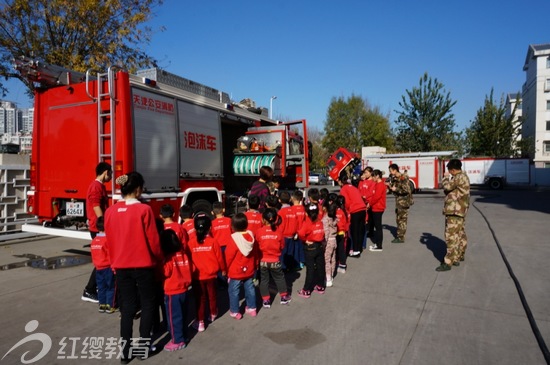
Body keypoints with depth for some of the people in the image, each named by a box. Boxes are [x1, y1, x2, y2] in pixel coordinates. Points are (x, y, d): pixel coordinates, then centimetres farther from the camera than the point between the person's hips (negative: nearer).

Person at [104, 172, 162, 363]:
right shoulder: (144, 210, -15)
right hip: (143, 264, -4)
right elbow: (153, 241, -11)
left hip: (121, 265, 5)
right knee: (148, 303, 13)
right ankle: (143, 346, 17)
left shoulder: (110, 211, 0)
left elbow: (110, 241, 8)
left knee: (127, 306, 14)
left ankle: (125, 350, 20)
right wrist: (160, 259, 6)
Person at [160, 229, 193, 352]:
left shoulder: (169, 258, -20)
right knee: (182, 315, 19)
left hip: (172, 292, -7)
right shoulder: (184, 254, -2)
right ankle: (183, 336, 31)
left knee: (174, 316, 6)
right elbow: (190, 269, 3)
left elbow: (165, 272, -19)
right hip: (184, 289, 7)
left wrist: (161, 264, -3)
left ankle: (178, 341, 14)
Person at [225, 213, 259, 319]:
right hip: (249, 270, 5)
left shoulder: (233, 240, -22)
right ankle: (252, 308, 28)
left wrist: (226, 269, 2)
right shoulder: (251, 237, -5)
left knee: (234, 291, 9)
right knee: (250, 289, 17)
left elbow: (228, 257, -14)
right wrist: (255, 266, 21)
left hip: (235, 271, -5)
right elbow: (256, 253, 7)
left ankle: (235, 311, 17)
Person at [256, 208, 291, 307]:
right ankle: (284, 297, 29)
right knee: (279, 278, 19)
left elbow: (256, 245, -1)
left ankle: (265, 300, 17)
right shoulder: (278, 231, -11)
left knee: (264, 280, 13)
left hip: (263, 260, -1)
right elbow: (282, 245, 0)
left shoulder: (260, 231, -14)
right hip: (275, 260, 1)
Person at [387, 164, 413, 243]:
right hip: (399, 201, 9)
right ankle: (399, 234, 27)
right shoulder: (395, 178, 10)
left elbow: (406, 190, -23)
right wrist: (389, 185, 4)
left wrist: (396, 189, -18)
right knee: (398, 219, 16)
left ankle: (401, 238, 2)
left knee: (402, 219, -4)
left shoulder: (403, 178, -16)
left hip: (404, 201, -9)